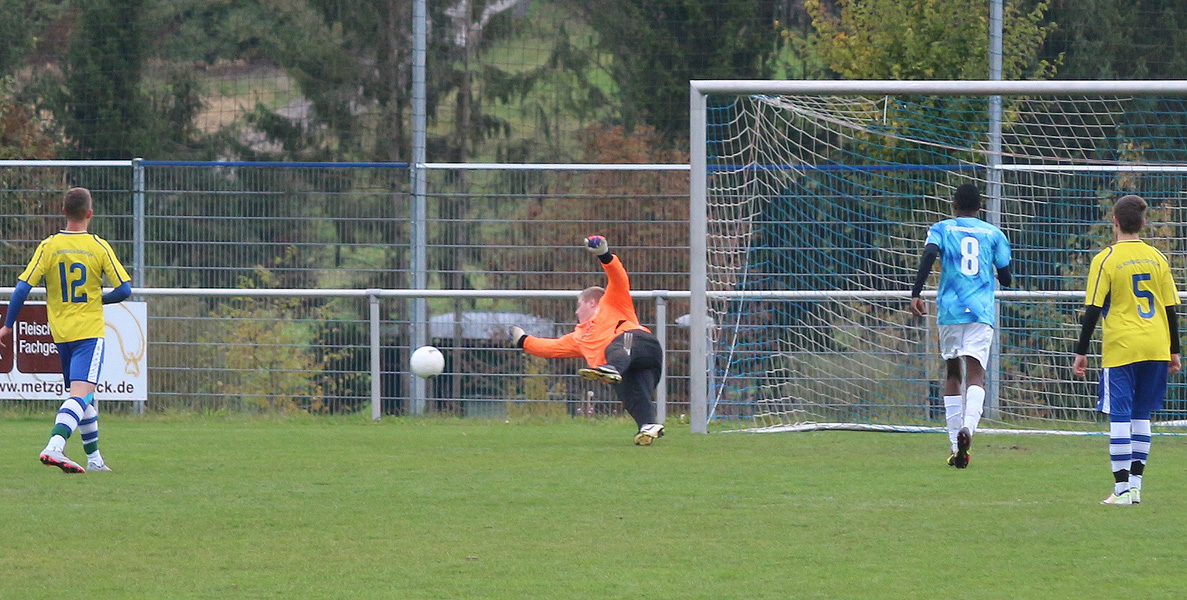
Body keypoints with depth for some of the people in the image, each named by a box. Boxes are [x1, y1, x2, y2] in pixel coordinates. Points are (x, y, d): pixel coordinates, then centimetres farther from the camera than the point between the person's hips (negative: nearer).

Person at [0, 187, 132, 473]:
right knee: (81, 394, -13)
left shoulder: (49, 246, -2)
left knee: (82, 395, 19)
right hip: (89, 330, -4)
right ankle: (54, 447, -35)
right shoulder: (99, 247, -6)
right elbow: (124, 290, -6)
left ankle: (94, 458, 24)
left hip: (60, 332, 4)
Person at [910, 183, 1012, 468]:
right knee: (975, 374, -9)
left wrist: (916, 294, -14)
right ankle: (968, 426, -38)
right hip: (982, 311, 0)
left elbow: (929, 255, -11)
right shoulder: (993, 234, 12)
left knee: (953, 373, 14)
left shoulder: (942, 229, 8)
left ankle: (956, 447, 11)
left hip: (950, 309, 0)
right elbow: (1005, 276, 12)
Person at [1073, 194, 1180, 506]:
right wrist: (1174, 351, 17)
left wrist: (1081, 351, 0)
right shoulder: (1157, 258, 6)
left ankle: (1122, 488, -8)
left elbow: (1093, 310, -7)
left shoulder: (1105, 260, -6)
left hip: (1121, 349, -4)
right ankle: (1136, 484, 11)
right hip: (1156, 348, 4)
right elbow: (1171, 308, 9)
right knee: (1142, 416, 12)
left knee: (1120, 417, -3)